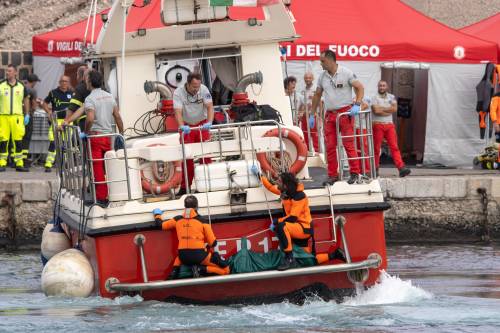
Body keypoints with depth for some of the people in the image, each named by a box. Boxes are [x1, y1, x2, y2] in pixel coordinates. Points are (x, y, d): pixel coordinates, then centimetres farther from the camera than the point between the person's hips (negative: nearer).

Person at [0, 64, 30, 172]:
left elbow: (26, 100, 17)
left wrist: (27, 115, 12)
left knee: (19, 141, 0)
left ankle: (19, 164, 4)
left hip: (17, 116, 1)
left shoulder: (21, 86, 8)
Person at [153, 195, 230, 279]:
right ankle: (201, 269, -14)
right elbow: (213, 242, -2)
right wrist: (210, 249, 22)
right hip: (199, 255, -4)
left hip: (183, 257, 4)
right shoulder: (202, 221, -1)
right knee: (225, 269, 1)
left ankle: (175, 269, 12)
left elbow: (160, 225, 20)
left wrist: (157, 215, 42)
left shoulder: (177, 220, 7)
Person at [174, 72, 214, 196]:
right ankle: (185, 187, 4)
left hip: (202, 124, 1)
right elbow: (178, 112, -30)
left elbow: (209, 107, -21)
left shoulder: (203, 90, -15)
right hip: (187, 126, -1)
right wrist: (181, 126, -48)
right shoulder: (178, 93, -21)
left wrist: (209, 123, -39)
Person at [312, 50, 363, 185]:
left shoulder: (346, 73, -4)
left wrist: (357, 105, -18)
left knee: (349, 144, -9)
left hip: (345, 113, -5)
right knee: (330, 146, 4)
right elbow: (317, 95, 20)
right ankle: (332, 175, 9)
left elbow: (360, 88, -5)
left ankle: (355, 173, -6)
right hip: (329, 114, 5)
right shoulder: (322, 76, 11)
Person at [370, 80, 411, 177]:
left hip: (389, 125, 3)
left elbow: (394, 108, -4)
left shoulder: (391, 97, 12)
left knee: (394, 147, -7)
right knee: (376, 148, 0)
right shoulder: (374, 98, 0)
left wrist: (382, 109, -8)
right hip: (378, 125, -3)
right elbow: (376, 110, -16)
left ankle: (401, 168, -18)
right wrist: (388, 111, -6)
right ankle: (375, 169, 10)